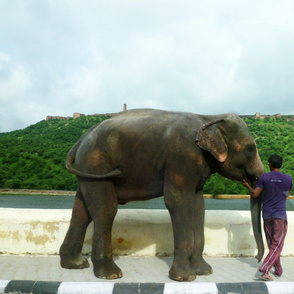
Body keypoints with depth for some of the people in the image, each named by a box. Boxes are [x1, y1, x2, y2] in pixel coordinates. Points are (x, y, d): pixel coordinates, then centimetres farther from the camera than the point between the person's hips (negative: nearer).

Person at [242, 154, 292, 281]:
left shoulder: (264, 177, -4)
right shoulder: (288, 178, -2)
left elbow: (255, 194, -6)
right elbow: (287, 194, 14)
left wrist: (247, 186, 12)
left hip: (266, 215, 2)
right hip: (280, 215, -2)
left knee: (272, 244, 13)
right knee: (277, 244, -2)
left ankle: (278, 270, 22)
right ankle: (265, 270, -14)